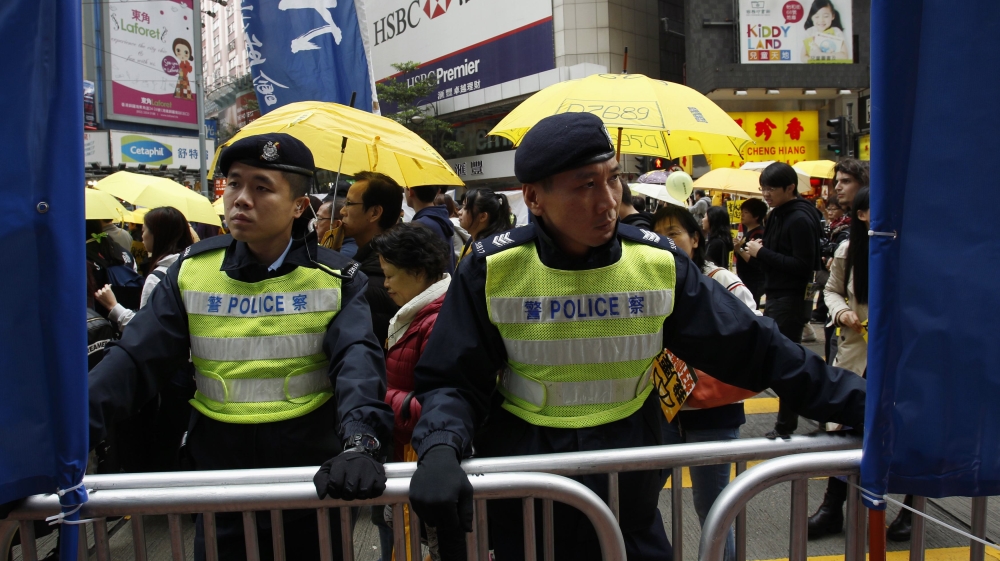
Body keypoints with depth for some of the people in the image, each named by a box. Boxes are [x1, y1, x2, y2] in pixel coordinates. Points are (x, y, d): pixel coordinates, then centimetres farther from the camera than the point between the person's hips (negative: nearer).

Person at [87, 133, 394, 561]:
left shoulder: (334, 279, -6)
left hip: (311, 478, -1)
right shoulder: (192, 270, -1)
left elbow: (356, 361, -21)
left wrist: (361, 442, -39)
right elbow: (136, 360, -6)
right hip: (218, 467, 1)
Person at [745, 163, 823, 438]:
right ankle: (787, 422, 24)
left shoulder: (800, 219, -16)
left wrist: (762, 253, -18)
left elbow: (803, 266, -22)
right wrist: (760, 250, 1)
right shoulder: (778, 215, 12)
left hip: (791, 301, -9)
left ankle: (786, 428, 9)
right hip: (776, 297, 9)